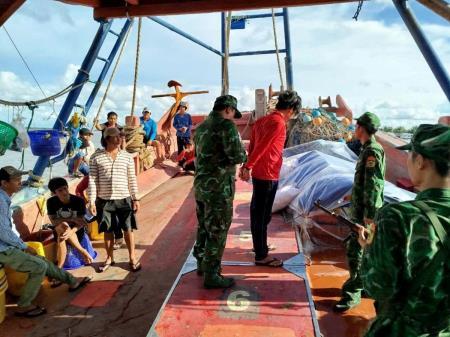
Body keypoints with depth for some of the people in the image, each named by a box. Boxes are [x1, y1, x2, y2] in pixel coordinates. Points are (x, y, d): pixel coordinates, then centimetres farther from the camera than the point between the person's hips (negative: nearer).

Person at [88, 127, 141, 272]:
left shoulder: (127, 156, 1)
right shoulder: (96, 157, -3)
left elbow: (132, 179, 4)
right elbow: (92, 180, -3)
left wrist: (135, 199, 3)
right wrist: (92, 201, -7)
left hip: (124, 199, 1)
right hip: (104, 200, 0)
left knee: (128, 229, 6)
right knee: (108, 230, 11)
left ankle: (132, 258, 21)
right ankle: (109, 258, 29)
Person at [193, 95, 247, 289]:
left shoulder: (202, 127, 12)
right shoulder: (226, 125, -13)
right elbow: (237, 156, -20)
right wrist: (243, 155, 1)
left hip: (201, 186, 9)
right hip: (219, 188, -8)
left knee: (204, 227, 21)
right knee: (217, 232, 3)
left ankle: (202, 265, 37)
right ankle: (211, 275, 13)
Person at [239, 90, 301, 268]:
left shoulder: (262, 120, 13)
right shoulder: (278, 122, -16)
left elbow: (252, 145, 13)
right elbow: (262, 146, -23)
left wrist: (248, 166, 15)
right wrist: (248, 167, -23)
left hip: (259, 173, 9)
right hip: (267, 175, -9)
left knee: (258, 212, 19)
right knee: (262, 215, 0)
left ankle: (260, 246, 36)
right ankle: (261, 256, 11)